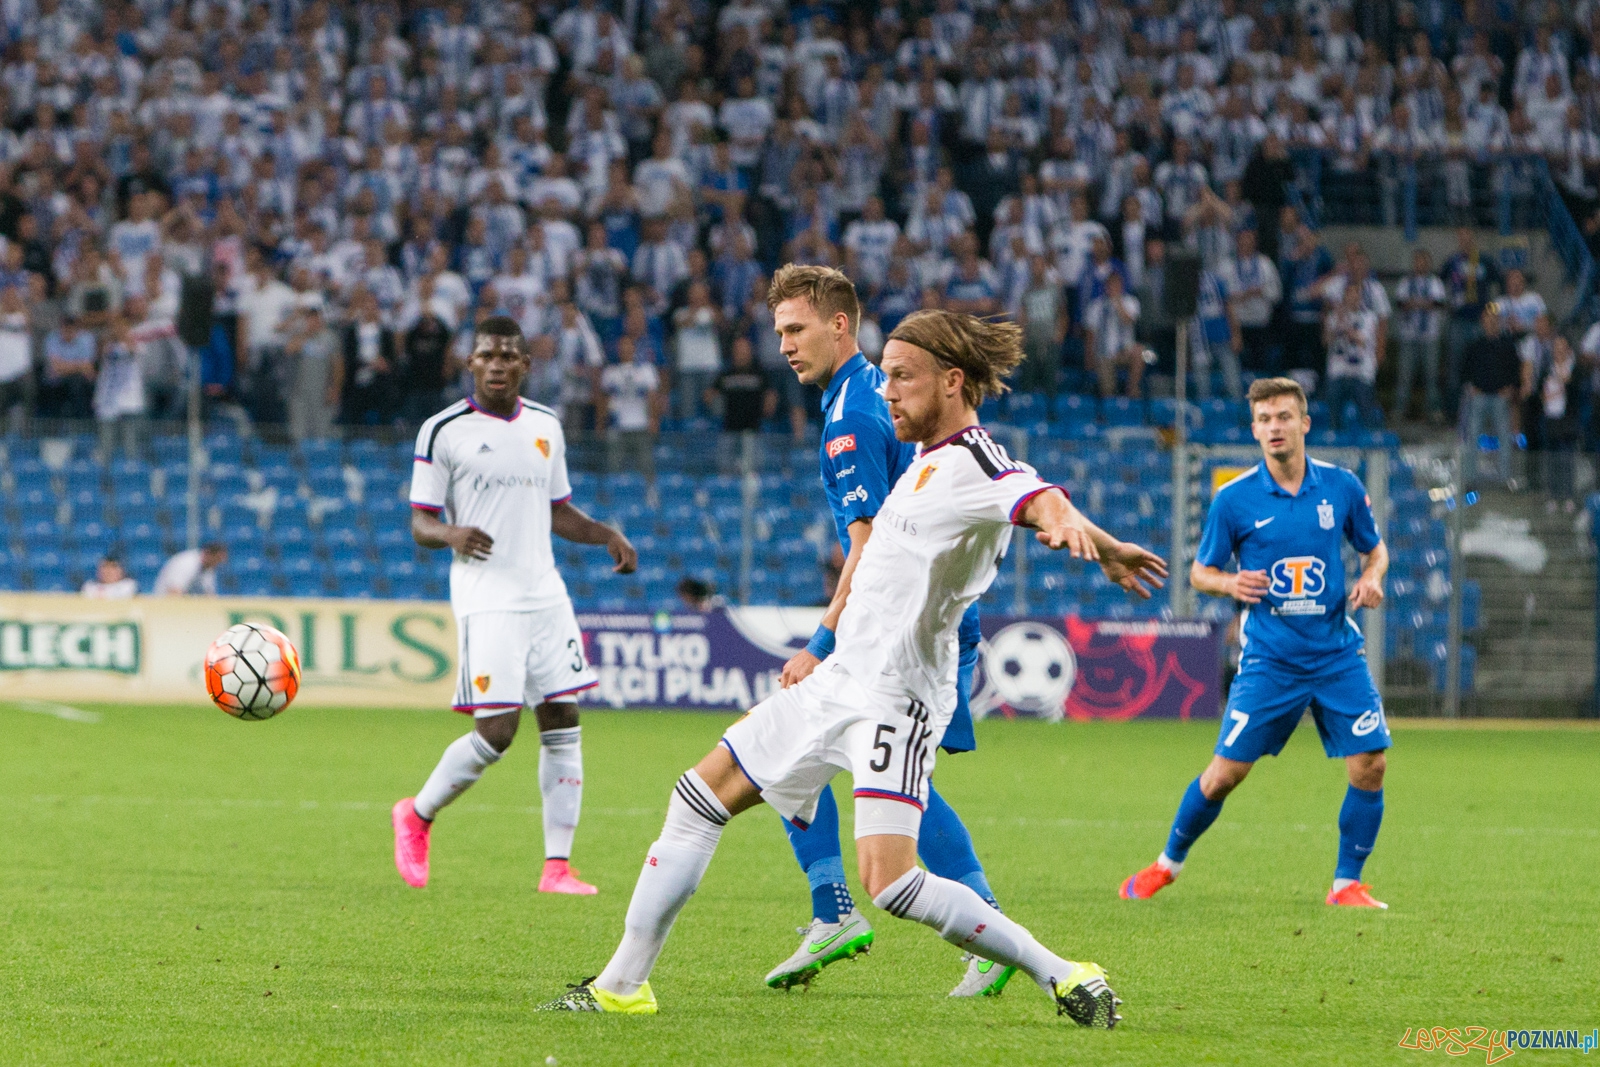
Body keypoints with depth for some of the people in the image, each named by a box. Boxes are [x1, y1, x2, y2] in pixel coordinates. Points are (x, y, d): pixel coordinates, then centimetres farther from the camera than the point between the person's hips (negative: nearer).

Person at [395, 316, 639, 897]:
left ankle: (558, 866, 3)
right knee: (496, 731, -13)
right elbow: (420, 524, -3)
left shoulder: (545, 427, 13)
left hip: (545, 593, 6)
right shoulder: (444, 431, -4)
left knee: (563, 722, -1)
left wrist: (606, 534, 6)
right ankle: (417, 815, 12)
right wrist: (452, 533, -24)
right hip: (486, 600, -5)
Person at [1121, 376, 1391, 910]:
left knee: (1370, 765, -8)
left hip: (1338, 652, 2)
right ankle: (1168, 863, 20)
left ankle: (1347, 884, 8)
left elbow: (1375, 548, 15)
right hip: (1269, 659, -2)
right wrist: (1230, 583, -16)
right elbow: (1199, 571, 6)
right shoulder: (1234, 499, -4)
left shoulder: (1342, 486, 1)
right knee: (1226, 771, -4)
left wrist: (1371, 578, -7)